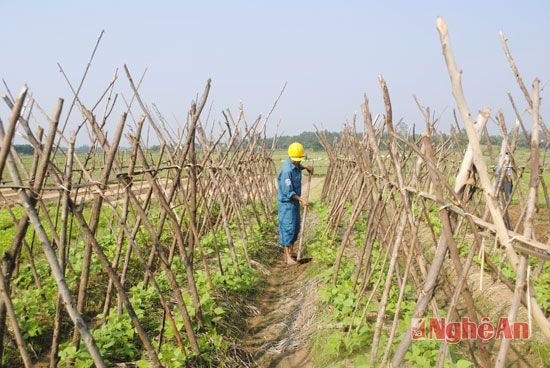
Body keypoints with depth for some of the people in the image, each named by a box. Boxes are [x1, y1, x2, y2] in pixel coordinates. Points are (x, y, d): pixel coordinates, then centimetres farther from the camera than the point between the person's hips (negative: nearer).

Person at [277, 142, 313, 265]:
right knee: (288, 227, -9)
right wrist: (301, 199, -29)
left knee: (296, 227, 12)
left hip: (295, 201, 9)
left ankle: (289, 253, 20)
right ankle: (288, 257, -7)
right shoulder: (287, 170, -26)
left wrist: (306, 167, 15)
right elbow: (288, 192, -25)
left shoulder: (295, 164, 1)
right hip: (286, 201, -9)